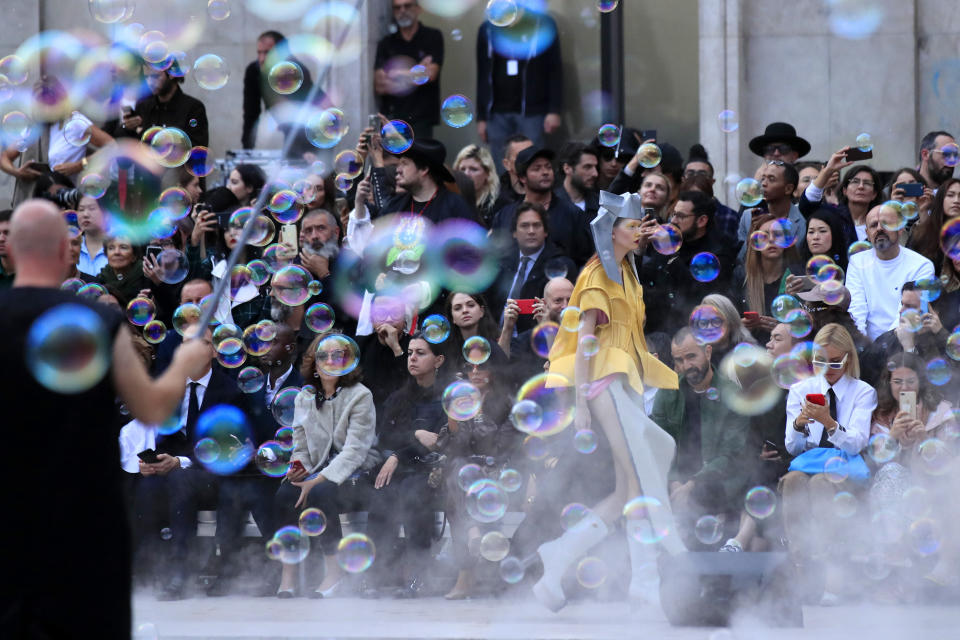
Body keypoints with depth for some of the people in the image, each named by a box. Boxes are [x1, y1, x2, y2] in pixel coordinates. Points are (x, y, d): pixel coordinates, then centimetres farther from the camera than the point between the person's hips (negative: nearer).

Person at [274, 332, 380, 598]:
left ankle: (334, 572, -22)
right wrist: (298, 467, -9)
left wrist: (318, 480, -24)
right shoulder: (305, 399, 12)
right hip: (318, 472, 5)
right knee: (284, 494, -26)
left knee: (320, 493, -35)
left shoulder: (360, 396, -5)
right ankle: (288, 574, -22)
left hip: (355, 476, -5)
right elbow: (301, 447, 16)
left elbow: (355, 450, -15)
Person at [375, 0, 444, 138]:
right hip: (391, 118, 2)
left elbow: (430, 74, -5)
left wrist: (395, 74, 2)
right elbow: (379, 86, 3)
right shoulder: (386, 44, 12)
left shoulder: (433, 37, 6)